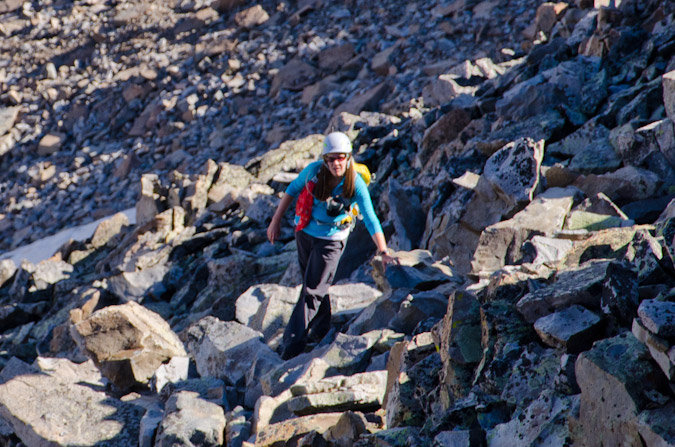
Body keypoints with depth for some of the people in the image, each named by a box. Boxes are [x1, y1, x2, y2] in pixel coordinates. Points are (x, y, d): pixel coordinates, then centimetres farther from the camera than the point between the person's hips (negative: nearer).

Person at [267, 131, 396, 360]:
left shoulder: (356, 185, -23)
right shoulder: (314, 170, -17)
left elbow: (371, 220, -21)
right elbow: (292, 190, 0)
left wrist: (383, 252, -28)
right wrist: (276, 221, 3)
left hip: (331, 240, -3)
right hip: (305, 232, 4)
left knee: (312, 291, -6)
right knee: (313, 285, 18)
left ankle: (292, 344, 0)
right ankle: (320, 330, 39)